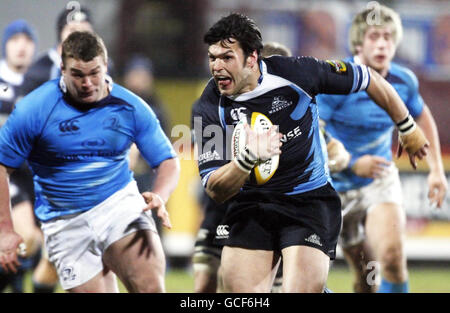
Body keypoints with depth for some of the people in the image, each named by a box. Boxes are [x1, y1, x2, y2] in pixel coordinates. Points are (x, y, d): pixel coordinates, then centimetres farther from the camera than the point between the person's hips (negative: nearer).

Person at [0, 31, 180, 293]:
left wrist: (159, 197, -19)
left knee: (151, 287, -24)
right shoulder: (35, 109, -9)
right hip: (66, 226, 0)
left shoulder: (131, 107, -3)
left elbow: (168, 161, 4)